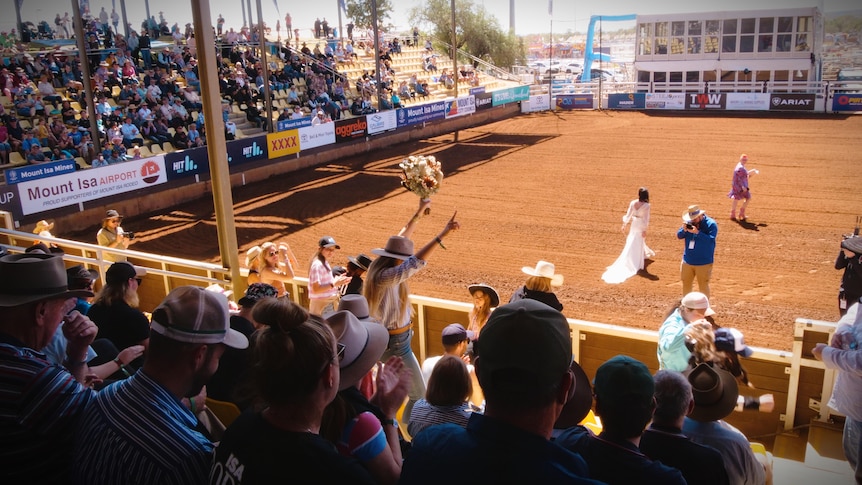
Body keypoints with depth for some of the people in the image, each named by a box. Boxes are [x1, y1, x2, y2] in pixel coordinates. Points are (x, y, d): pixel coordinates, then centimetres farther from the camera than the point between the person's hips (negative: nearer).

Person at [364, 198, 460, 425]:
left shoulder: (380, 267, 0)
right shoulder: (386, 276, -27)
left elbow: (401, 238, 10)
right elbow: (417, 262, -38)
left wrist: (419, 212, 15)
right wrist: (443, 233, -40)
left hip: (386, 338, 10)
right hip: (395, 344, -10)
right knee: (419, 396, -1)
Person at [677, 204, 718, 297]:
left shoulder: (711, 224, -11)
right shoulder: (689, 223, 4)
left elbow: (710, 240, -22)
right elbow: (679, 236, 5)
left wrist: (697, 232, -30)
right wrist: (684, 230, -16)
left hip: (703, 263, -6)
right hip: (687, 261, 6)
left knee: (703, 285, 5)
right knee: (686, 284, 17)